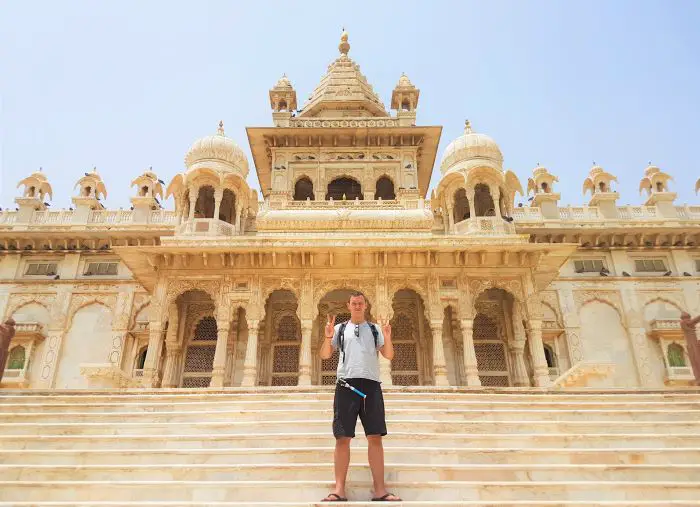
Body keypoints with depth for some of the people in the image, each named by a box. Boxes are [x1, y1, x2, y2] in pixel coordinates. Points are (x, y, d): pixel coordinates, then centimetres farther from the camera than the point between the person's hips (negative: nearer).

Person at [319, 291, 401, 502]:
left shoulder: (375, 329, 16)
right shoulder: (340, 328, 15)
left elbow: (389, 355, 8)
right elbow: (324, 355, 8)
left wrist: (387, 337, -11)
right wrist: (328, 337, -10)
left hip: (371, 384, 1)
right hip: (346, 384, -1)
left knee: (375, 437, -3)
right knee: (343, 438, -4)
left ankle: (380, 490, 0)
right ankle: (339, 489, -1)